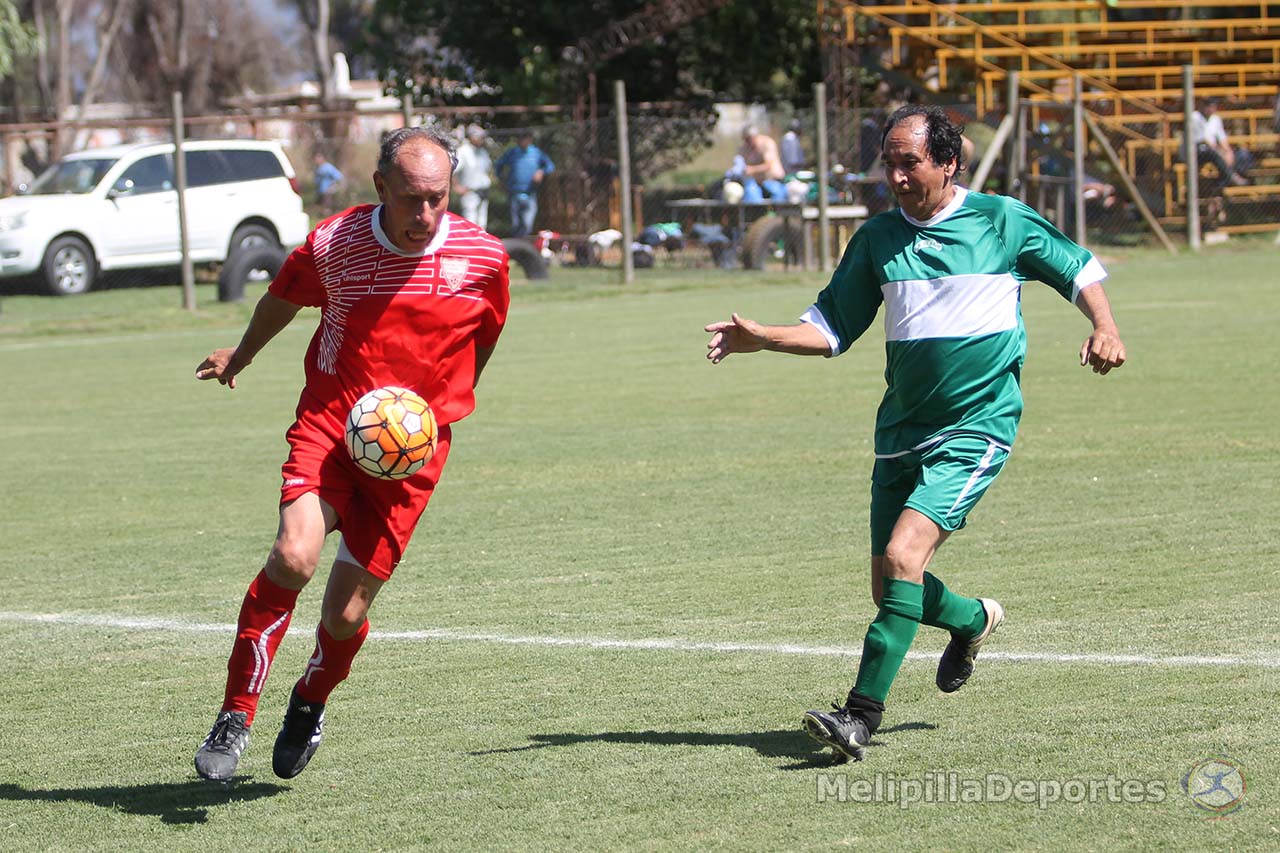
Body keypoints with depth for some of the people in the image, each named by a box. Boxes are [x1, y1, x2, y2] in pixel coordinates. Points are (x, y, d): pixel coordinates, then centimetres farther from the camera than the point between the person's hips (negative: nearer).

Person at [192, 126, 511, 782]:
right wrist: (240, 355, 32)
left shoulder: (483, 257, -6)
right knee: (293, 556, -25)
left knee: (347, 611, -2)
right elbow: (284, 296, 16)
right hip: (329, 424, 0)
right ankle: (236, 715, -11)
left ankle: (310, 704, 32)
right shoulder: (333, 243, -7)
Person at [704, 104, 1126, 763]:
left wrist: (1104, 327, -7)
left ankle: (862, 715, -21)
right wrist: (760, 338, -4)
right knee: (889, 586, 7)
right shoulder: (878, 238, 7)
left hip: (973, 431, -5)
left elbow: (1078, 268, 11)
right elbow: (832, 326, 12)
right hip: (900, 432, 5)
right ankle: (974, 620, 41)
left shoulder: (1003, 220, -2)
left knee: (903, 555, -22)